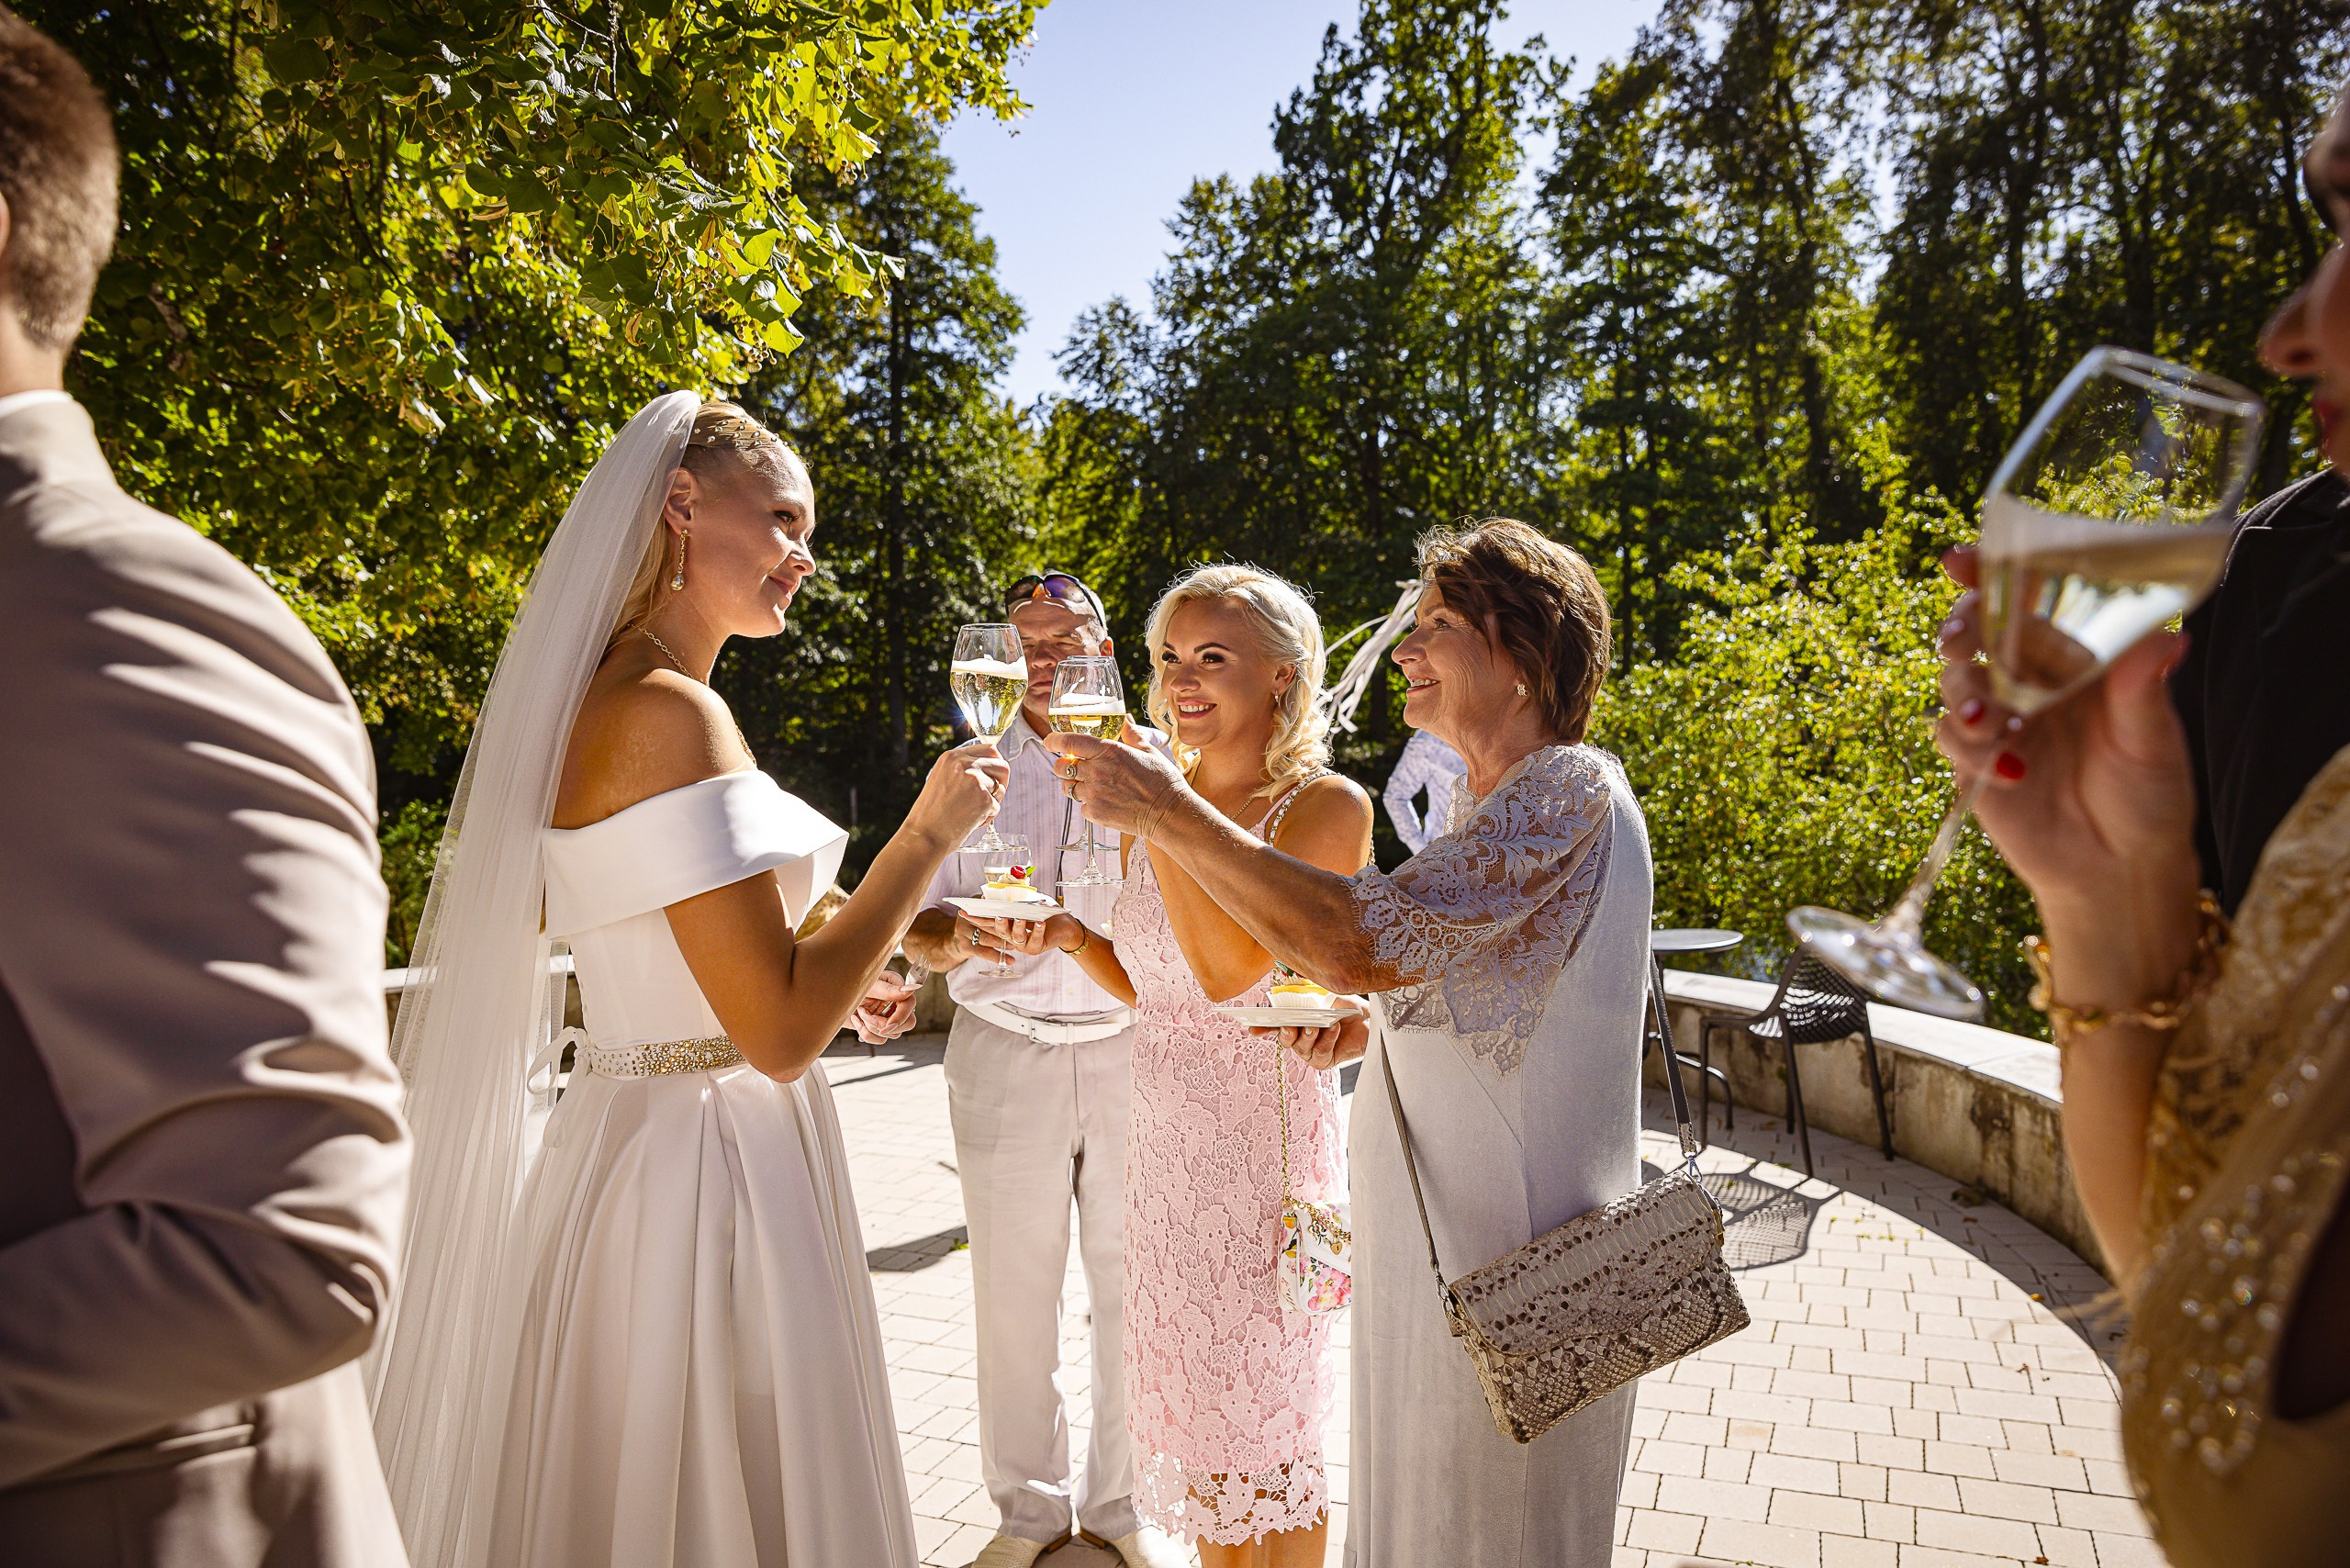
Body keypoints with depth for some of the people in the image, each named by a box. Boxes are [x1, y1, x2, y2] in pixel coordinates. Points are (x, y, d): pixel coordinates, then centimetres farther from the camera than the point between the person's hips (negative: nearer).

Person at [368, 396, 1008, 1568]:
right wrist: (929, 831, -15)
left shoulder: (597, 702, 10)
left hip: (621, 1128, 10)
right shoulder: (667, 712, -20)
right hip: (704, 1161, -10)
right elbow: (780, 1032, -22)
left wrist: (826, 983, 20)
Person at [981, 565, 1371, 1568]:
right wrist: (1066, 935, -3)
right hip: (1163, 1134, 6)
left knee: (1265, 1419, 8)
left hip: (1266, 1135, -6)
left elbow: (1229, 969, -24)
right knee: (1190, 1404, 17)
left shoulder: (1326, 806, -12)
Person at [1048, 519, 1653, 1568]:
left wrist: (1165, 809, -25)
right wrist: (1358, 1027, 2)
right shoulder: (1485, 804, 12)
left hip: (1509, 1258, -9)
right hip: (1434, 1228, 9)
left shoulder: (1573, 792, -20)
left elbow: (1368, 937, -31)